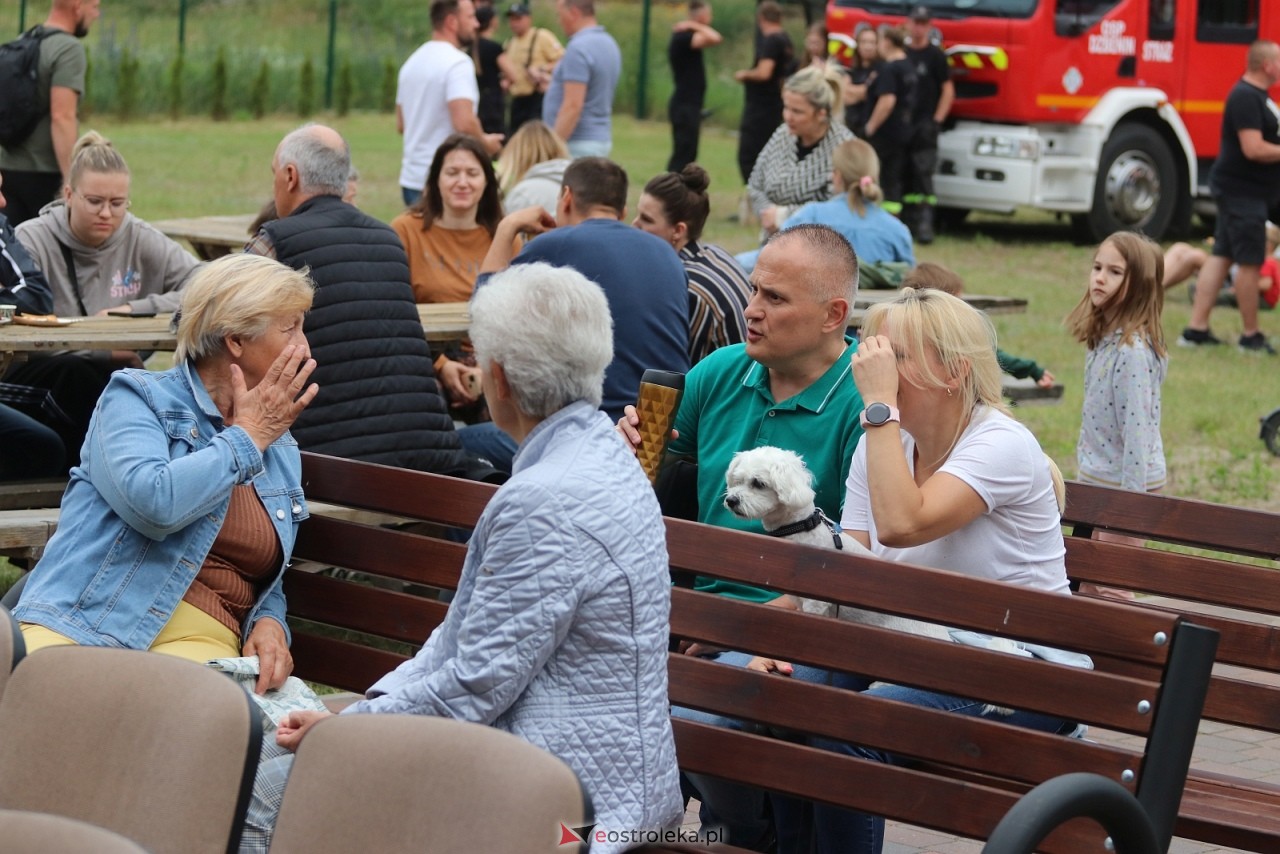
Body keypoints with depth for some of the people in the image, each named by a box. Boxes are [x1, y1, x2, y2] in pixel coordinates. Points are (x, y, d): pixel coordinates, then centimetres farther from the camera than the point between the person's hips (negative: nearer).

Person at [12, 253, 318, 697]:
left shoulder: (280, 451, 22)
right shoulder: (136, 397, 4)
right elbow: (154, 502, -16)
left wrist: (270, 624, 4)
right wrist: (247, 436, -1)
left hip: (199, 633, 3)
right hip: (86, 620, -3)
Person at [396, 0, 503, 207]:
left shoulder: (412, 62, 14)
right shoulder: (457, 63, -13)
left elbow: (401, 125, 20)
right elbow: (464, 123, -24)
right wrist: (485, 142, -6)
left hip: (411, 179, 9)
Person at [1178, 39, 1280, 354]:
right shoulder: (1246, 98, -19)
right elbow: (1254, 149, -25)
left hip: (1242, 190, 10)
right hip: (1242, 190, -10)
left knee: (1221, 256, 9)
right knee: (1250, 262, -3)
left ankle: (1196, 329, 11)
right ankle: (1251, 336, 6)